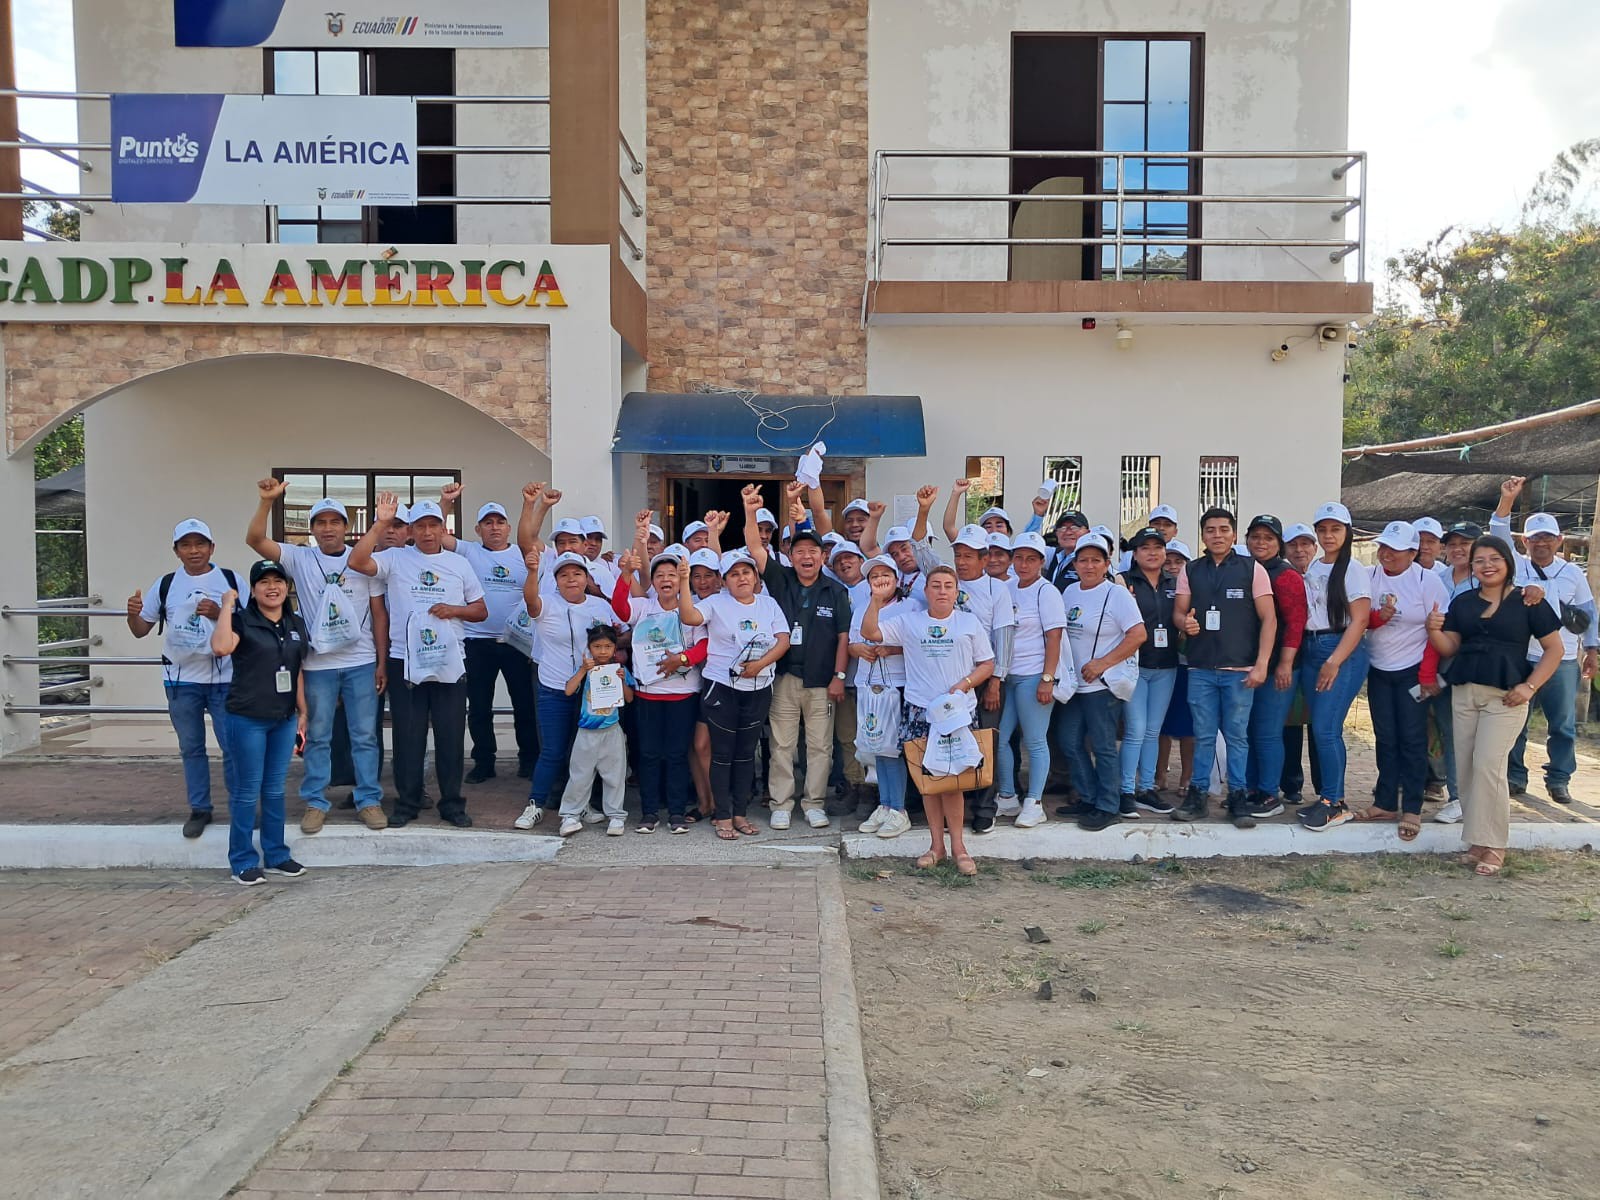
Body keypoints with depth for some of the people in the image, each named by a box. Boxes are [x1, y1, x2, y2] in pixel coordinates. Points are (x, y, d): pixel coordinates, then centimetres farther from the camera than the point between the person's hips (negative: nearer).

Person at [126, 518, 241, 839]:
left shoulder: (230, 580, -2)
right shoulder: (166, 584, 5)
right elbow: (141, 630, 10)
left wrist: (220, 613, -19)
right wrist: (134, 614, -12)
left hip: (224, 679, -3)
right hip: (181, 680, 3)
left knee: (233, 747, -1)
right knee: (191, 748, 12)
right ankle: (199, 809, 23)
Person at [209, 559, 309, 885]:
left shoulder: (296, 625, 10)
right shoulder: (242, 621, -6)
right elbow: (221, 647, -28)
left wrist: (303, 712, 13)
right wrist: (227, 606, -20)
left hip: (284, 720, 5)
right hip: (248, 719, -5)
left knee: (275, 790, 13)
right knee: (248, 791, 1)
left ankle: (276, 855, 23)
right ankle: (243, 862, 11)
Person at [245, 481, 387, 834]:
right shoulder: (299, 558, 2)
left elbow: (378, 613, 5)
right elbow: (255, 540, -10)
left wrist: (382, 662, 2)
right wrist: (266, 501, -24)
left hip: (361, 662, 0)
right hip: (318, 664, 0)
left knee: (364, 735, 6)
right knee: (317, 736, 8)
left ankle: (369, 801, 15)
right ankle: (315, 803, 18)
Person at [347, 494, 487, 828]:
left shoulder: (459, 563, 9)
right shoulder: (395, 559, 1)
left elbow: (481, 610, 11)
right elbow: (357, 562, -17)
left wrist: (454, 610, -9)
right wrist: (380, 524, -20)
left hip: (450, 662, 2)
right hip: (405, 661, -2)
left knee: (451, 735, 6)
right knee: (408, 735, 5)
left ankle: (452, 803, 16)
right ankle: (407, 803, 17)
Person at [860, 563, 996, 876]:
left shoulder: (969, 622, 10)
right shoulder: (909, 621, 9)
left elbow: (987, 664, 9)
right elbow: (869, 632, 0)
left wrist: (964, 684, -8)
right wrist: (877, 599, -12)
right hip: (919, 710, 1)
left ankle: (957, 845, 3)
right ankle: (937, 844, 12)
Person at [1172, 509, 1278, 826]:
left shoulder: (1252, 569, 2)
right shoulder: (1190, 571, 9)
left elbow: (1268, 618, 0)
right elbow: (1178, 612, 12)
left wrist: (1262, 664, -8)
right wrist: (1185, 622, -13)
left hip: (1240, 669, -2)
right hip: (1200, 668, 2)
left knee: (1237, 735, 2)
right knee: (1203, 735, 6)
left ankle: (1238, 797, 11)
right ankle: (1197, 794, 14)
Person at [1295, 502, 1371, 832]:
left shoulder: (1354, 570, -5)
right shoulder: (1312, 569, 13)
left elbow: (1359, 621, -10)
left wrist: (1334, 662, -15)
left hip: (1343, 652, -6)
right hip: (1310, 651, 6)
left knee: (1326, 728, -11)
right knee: (1319, 729, 7)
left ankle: (1334, 803, -3)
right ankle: (1328, 799, 15)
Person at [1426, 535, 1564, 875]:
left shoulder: (1528, 601, -1)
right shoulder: (1462, 602, 10)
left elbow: (1554, 648, 1)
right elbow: (1450, 648, 10)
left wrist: (1530, 687, -10)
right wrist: (1434, 631, -11)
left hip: (1505, 695, -5)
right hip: (1464, 692, 5)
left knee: (1488, 766, -12)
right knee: (1465, 768, 5)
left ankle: (1492, 845, -1)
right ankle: (1476, 841, 15)